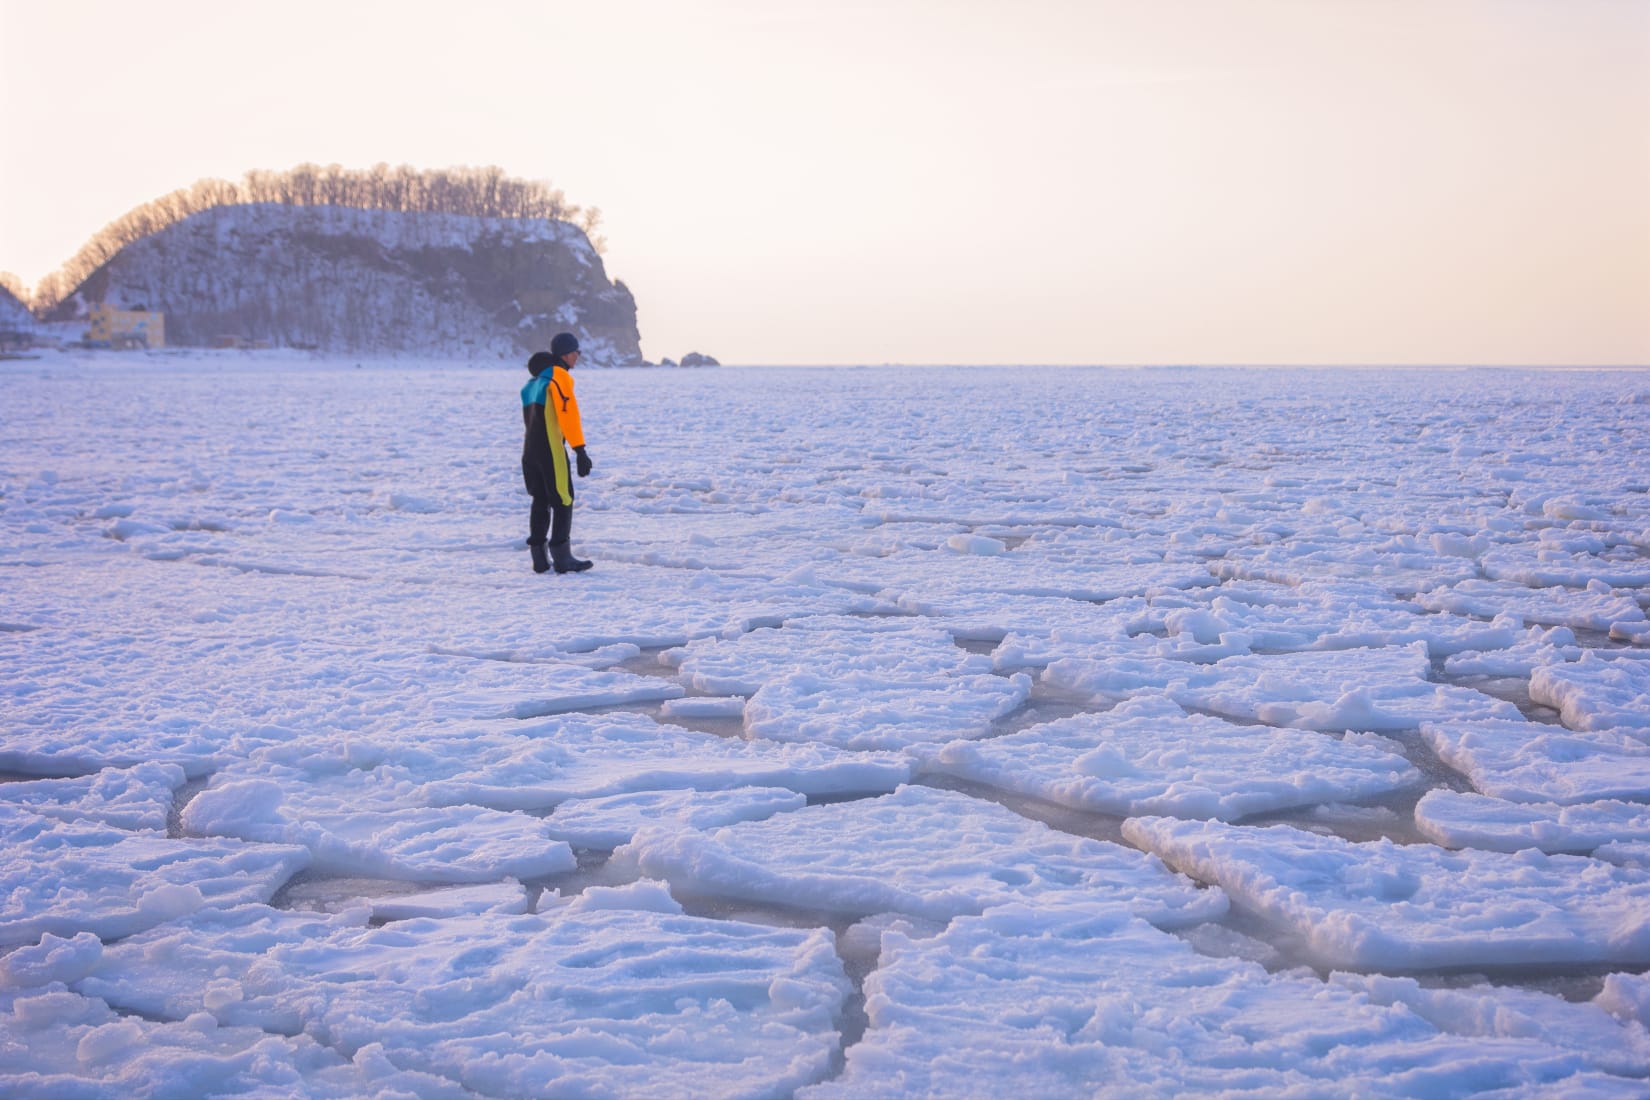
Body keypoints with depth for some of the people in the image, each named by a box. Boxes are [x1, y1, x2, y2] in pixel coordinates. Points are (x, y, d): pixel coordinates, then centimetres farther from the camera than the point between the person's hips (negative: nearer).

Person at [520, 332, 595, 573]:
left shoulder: (536, 379, 20)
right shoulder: (559, 375, -9)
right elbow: (568, 415, -18)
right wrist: (580, 451, -21)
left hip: (530, 449, 9)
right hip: (550, 449, -9)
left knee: (540, 500, 12)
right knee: (563, 500, -5)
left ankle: (539, 557, 12)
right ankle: (561, 557, -9)